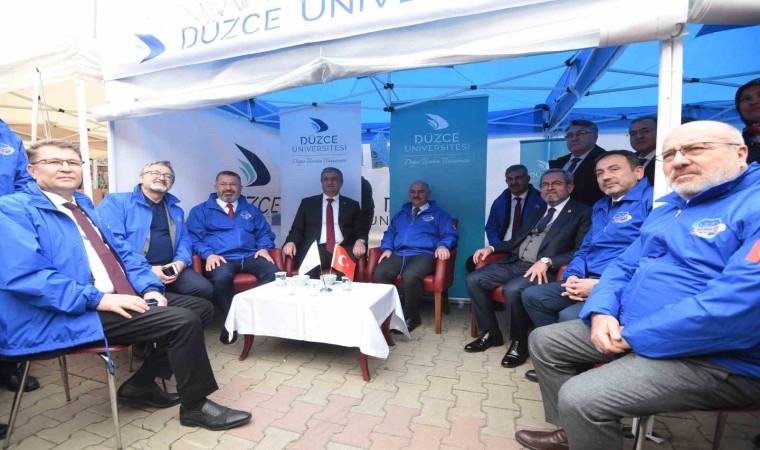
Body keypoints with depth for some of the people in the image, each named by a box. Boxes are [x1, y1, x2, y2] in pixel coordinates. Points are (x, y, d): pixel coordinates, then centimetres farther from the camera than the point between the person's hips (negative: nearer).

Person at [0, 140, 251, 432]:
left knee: (200, 307, 2)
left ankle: (141, 385, 11)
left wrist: (150, 288, -1)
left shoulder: (85, 206, 20)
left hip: (121, 299, 9)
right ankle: (195, 407, -3)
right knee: (184, 321, -24)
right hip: (67, 316, -8)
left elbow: (122, 252, 17)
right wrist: (99, 299, -24)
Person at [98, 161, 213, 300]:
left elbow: (184, 240, 19)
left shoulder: (176, 210, 23)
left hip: (169, 270, 6)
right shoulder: (116, 201, 3)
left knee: (204, 288, -19)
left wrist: (180, 262, -5)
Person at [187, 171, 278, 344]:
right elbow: (194, 238, 4)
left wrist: (263, 248, -1)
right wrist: (208, 254, -14)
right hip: (221, 258, -2)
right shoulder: (201, 211, 15)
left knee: (274, 272, -30)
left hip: (250, 256, 2)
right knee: (221, 278, -38)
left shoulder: (251, 210, 25)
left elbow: (265, 233, 20)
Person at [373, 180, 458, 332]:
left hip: (423, 255, -4)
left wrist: (443, 246, -16)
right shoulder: (401, 214, 29)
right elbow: (389, 233, 27)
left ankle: (411, 316, -14)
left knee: (410, 276, -37)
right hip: (398, 254, 4)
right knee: (380, 272, -28)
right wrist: (387, 248, 5)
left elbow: (451, 235, 7)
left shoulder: (439, 214, 17)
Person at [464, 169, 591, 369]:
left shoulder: (582, 213, 2)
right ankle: (491, 333, 6)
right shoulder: (537, 211, 24)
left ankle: (519, 342, -7)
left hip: (545, 269, -7)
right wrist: (491, 248, 8)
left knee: (512, 290, -34)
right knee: (474, 279, -9)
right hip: (515, 263, 7)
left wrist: (547, 261, -25)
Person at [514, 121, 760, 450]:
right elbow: (625, 265, 14)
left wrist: (634, 336, -21)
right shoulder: (668, 207, 14)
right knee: (543, 340, 9)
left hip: (713, 357, -8)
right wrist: (601, 312, -7)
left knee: (580, 398, -24)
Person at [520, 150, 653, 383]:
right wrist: (572, 276, 1)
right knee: (532, 295, 1)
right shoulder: (600, 206, 20)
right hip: (588, 281, 9)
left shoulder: (651, 200, -9)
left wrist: (603, 285, -21)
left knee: (569, 316, -30)